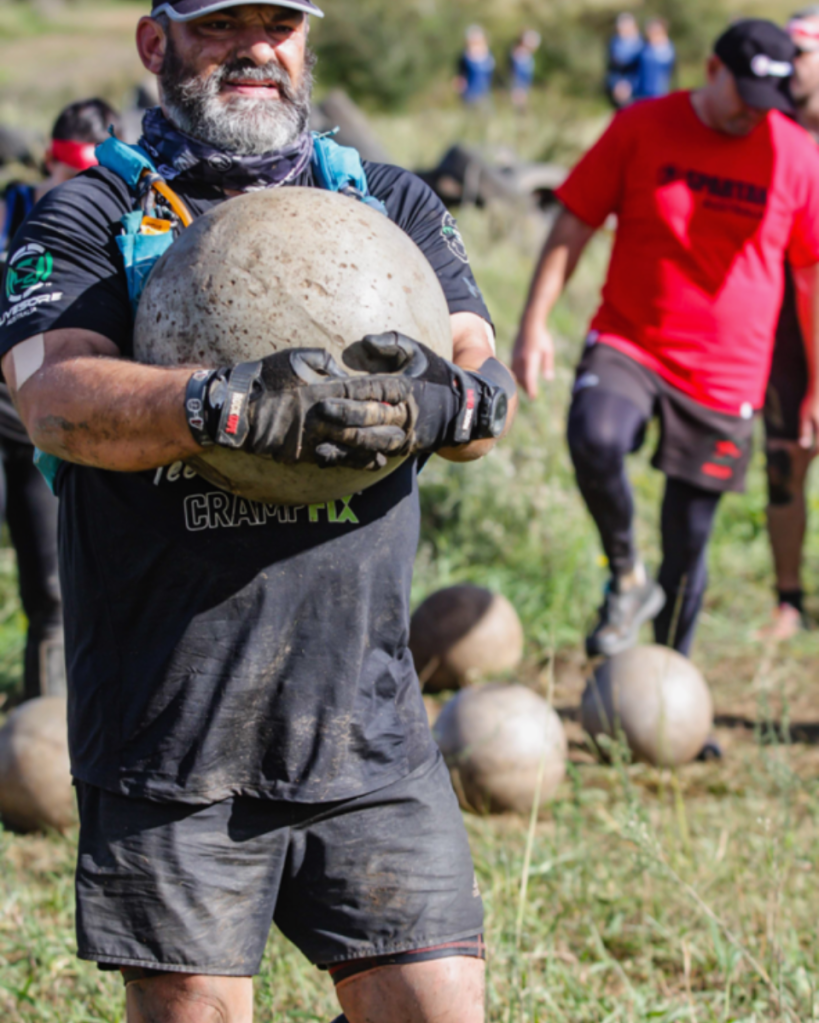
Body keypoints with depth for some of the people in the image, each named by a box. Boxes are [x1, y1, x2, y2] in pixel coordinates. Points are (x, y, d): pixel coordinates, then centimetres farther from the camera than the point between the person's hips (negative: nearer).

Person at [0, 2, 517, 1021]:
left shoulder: (392, 205, 14)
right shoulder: (91, 217, 4)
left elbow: (489, 383, 1)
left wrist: (448, 401, -24)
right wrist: (231, 406, -32)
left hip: (368, 726, 3)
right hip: (168, 740, -3)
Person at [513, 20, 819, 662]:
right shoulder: (642, 128, -2)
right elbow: (573, 228, 3)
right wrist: (535, 324, -6)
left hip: (725, 378, 1)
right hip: (628, 344, -1)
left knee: (688, 544, 4)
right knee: (594, 437, -33)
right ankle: (627, 579, -8)